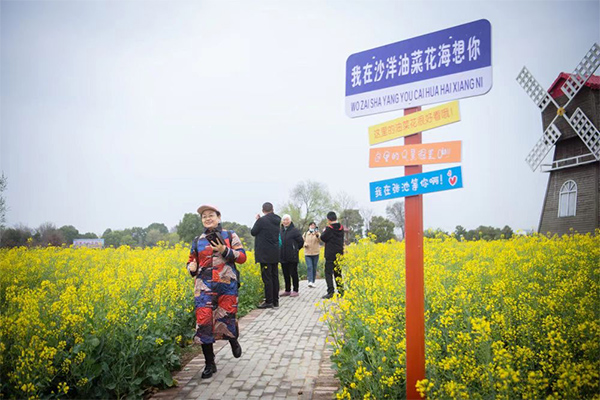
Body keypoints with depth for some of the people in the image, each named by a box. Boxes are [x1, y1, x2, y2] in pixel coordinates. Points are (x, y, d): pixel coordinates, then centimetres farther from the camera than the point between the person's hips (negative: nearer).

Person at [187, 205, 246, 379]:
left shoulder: (230, 236, 6)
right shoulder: (197, 240, 13)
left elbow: (242, 257, -1)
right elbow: (192, 261, 22)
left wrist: (224, 250, -16)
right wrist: (191, 267, -2)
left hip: (227, 285, -2)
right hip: (204, 286, 2)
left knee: (227, 318, -4)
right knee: (203, 321, -7)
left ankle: (233, 340, 35)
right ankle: (210, 364, 7)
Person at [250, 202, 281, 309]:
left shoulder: (262, 220, -14)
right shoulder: (277, 220, 6)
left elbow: (253, 232, -4)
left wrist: (257, 220, 10)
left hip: (265, 254, -7)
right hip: (275, 254, 7)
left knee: (267, 278, -4)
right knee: (274, 277, 11)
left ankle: (269, 302, -2)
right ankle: (275, 300, 17)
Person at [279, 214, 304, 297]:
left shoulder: (294, 230, -7)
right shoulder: (280, 231, 9)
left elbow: (301, 241, -4)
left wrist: (295, 249, 2)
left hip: (292, 257, -5)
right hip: (283, 257, 6)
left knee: (293, 274, 1)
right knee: (285, 274, 12)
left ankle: (295, 291, 9)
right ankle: (287, 290, 23)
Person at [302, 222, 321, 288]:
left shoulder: (318, 233, 3)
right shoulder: (305, 234, 9)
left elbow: (320, 240, -17)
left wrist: (317, 235, -37)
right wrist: (305, 244, -8)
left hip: (315, 253, 0)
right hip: (307, 253, 0)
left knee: (314, 268, 6)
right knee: (309, 267, -14)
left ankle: (313, 282, 17)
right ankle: (310, 282, -22)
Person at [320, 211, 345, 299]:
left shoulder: (329, 228, -15)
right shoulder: (341, 228, 5)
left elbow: (323, 238, -11)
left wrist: (324, 232, 8)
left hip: (331, 255, -7)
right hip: (339, 254, 7)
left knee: (328, 273, -3)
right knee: (338, 273, 16)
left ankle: (330, 292, -10)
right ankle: (341, 291, 16)